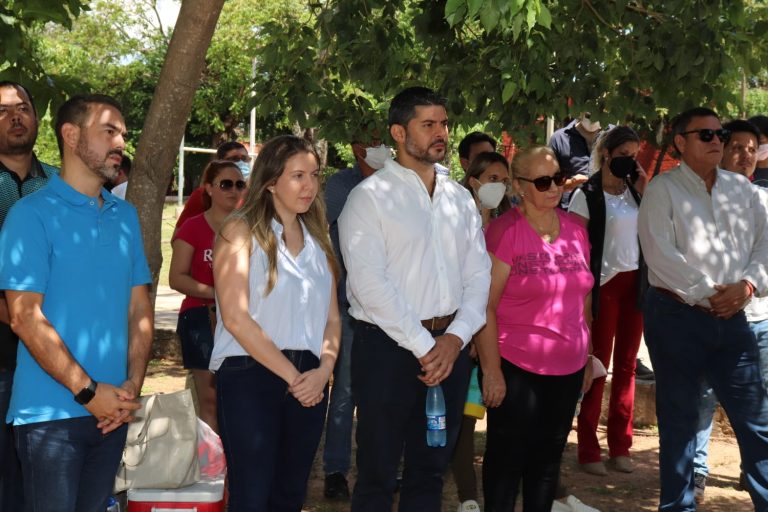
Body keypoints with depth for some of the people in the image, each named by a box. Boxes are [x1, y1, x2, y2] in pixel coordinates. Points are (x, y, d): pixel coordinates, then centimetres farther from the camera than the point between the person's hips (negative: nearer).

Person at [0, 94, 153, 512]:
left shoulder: (126, 216, 11)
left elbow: (139, 309, 11)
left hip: (113, 411, 6)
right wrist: (88, 391, -15)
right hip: (52, 413, -5)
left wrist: (133, 385, -3)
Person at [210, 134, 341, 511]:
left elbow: (332, 317, 13)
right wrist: (291, 376, -12)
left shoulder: (316, 239, 15)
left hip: (309, 384, 6)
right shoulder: (241, 230, -4)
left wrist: (323, 369, -6)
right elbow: (235, 317, -13)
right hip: (251, 377, -6)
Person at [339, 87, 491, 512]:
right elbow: (370, 284, -14)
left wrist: (455, 338, -8)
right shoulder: (370, 197, -6)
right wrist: (422, 346, -14)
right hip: (388, 347, -5)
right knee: (378, 474, 3)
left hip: (450, 345, 5)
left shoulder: (460, 198, 12)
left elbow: (478, 275, 8)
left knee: (430, 469, 14)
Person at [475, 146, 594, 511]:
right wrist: (491, 369, -15)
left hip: (568, 369, 6)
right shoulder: (505, 231, -12)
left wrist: (588, 357, 14)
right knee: (507, 458, 6)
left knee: (548, 458, 15)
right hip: (516, 369, -6)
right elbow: (484, 306, -13)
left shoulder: (575, 229, 6)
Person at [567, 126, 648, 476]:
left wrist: (644, 191, -2)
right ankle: (588, 450, 6)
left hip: (635, 283, 5)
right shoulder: (586, 195, -5)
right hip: (605, 285, -5)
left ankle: (620, 446, 15)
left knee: (626, 365, 8)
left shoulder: (635, 190, 10)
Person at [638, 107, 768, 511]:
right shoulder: (662, 190, -3)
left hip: (732, 317, 4)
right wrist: (706, 295, -14)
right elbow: (660, 253, -14)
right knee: (679, 419, 4)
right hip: (676, 315, -4)